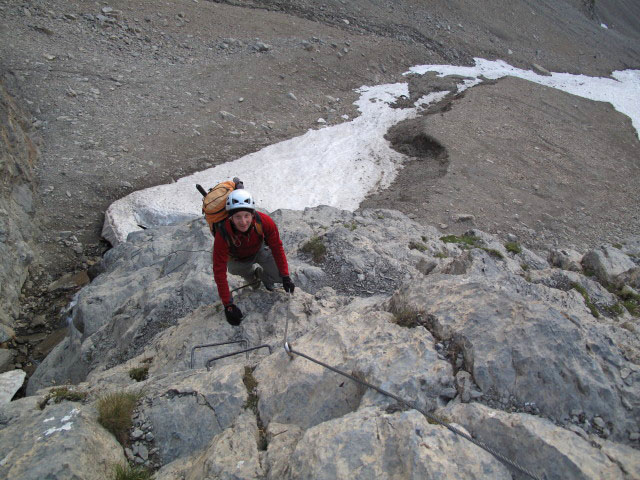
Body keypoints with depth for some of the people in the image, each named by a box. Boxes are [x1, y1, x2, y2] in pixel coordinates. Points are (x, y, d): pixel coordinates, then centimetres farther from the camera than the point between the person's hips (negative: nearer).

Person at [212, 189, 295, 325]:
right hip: (238, 259, 1)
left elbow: (277, 247, -22)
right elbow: (219, 271, -35)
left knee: (279, 276, -10)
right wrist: (228, 305, -35)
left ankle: (263, 274, 24)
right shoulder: (223, 234, -40)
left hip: (260, 250, -1)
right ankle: (252, 273, 25)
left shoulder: (264, 222, -37)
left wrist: (285, 277, -20)